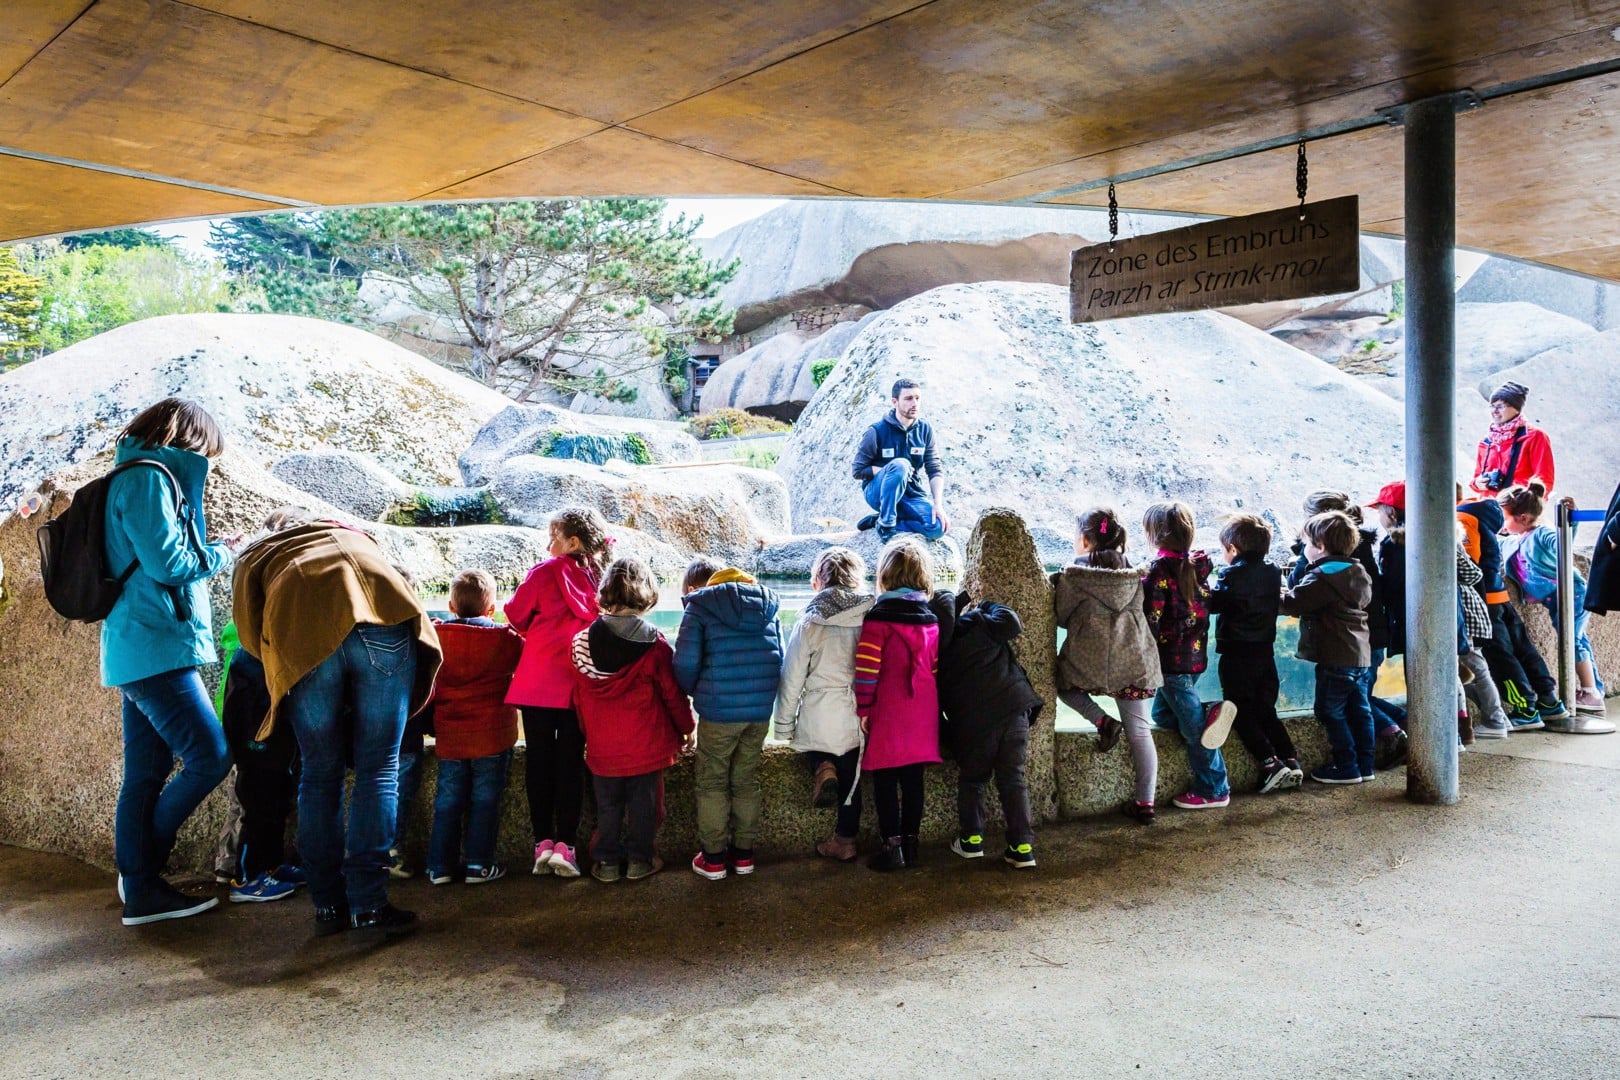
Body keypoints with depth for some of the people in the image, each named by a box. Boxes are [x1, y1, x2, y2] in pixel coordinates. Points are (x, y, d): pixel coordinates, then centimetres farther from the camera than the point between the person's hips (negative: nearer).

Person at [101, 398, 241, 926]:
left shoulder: (136, 477, 22)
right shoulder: (149, 479, -10)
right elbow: (168, 562, -17)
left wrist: (210, 550, 15)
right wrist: (221, 553, -1)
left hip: (138, 652, 11)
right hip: (157, 648, -11)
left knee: (147, 774, 10)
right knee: (210, 756, -9)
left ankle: (141, 891, 15)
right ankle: (142, 869, 3)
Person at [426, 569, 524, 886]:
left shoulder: (436, 635, 0)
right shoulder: (504, 638, -9)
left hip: (449, 737, 3)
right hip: (492, 736, -3)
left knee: (448, 799, 11)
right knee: (485, 800, 5)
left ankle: (440, 865, 14)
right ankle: (478, 865, 7)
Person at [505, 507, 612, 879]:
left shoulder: (546, 572, -6)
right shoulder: (599, 576, 2)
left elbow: (515, 615, 2)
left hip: (539, 682, -2)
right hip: (580, 685, 2)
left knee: (539, 759, 7)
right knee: (571, 762, 6)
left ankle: (543, 842, 8)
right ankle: (565, 845, 4)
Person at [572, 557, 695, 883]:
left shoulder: (582, 643, -5)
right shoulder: (655, 645, -13)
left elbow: (578, 697, 4)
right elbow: (673, 693, -6)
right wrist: (686, 728, 9)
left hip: (602, 747, 2)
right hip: (646, 746, -2)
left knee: (607, 805, 14)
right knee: (643, 803, 12)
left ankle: (607, 861, 22)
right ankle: (639, 859, 20)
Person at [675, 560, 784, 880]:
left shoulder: (699, 607, -2)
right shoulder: (767, 605, 14)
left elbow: (685, 664, -9)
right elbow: (779, 658, 13)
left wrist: (697, 693, 10)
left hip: (719, 710, -5)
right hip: (761, 709, 5)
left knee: (712, 783, 10)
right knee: (746, 781, 17)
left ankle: (713, 857, 15)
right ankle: (743, 853, 23)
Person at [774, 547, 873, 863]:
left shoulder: (810, 622, -9)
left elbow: (792, 679, -5)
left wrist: (784, 725, 6)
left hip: (818, 718, -2)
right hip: (856, 719, 2)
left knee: (815, 747, 30)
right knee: (850, 781, 18)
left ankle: (823, 768, -1)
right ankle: (845, 840, 27)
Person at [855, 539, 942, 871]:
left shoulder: (878, 618, -11)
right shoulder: (933, 621, 7)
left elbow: (867, 669, -16)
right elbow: (937, 670, 10)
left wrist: (863, 708, -7)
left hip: (887, 716, -5)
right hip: (922, 716, 5)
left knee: (885, 782, 4)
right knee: (913, 781, 12)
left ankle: (892, 845, 4)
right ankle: (910, 843, 19)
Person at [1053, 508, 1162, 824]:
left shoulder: (1073, 574, -5)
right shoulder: (1132, 572, 8)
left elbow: (1062, 617, 1)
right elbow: (1140, 610, 16)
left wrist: (1057, 585, 18)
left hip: (1090, 659, -4)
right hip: (1134, 661, 4)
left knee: (1064, 683, 27)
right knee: (1139, 730, 9)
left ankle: (1102, 720, 4)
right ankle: (1145, 801, 10)